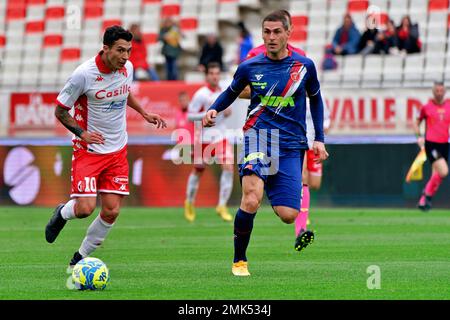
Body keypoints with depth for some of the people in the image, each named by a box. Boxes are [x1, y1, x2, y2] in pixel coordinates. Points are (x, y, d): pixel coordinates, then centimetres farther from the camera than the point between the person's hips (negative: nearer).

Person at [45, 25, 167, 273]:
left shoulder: (127, 68, 0)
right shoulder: (84, 74, -18)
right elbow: (60, 111, -8)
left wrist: (144, 114, 13)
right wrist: (82, 133, -19)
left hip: (117, 151, 5)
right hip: (88, 150, -5)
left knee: (112, 211, -3)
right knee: (85, 208, -17)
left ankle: (80, 258, 17)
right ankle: (62, 213, 21)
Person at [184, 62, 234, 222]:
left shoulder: (223, 92, 5)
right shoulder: (201, 94, -13)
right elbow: (190, 116, -13)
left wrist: (227, 112, 1)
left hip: (221, 136, 4)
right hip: (204, 136, -4)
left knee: (228, 168, -12)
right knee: (198, 170, 9)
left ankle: (222, 206, -5)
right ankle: (189, 203, 33)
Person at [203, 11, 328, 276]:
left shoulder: (305, 66, 3)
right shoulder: (249, 67, 2)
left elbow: (315, 99, 19)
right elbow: (231, 92, 19)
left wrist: (319, 139, 14)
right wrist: (214, 109, -1)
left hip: (291, 145, 1)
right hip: (258, 136, -1)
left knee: (288, 215, -8)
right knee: (251, 200, -26)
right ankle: (239, 260, -8)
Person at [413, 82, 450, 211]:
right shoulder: (426, 107, 0)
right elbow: (416, 123, 10)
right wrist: (419, 136, -5)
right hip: (431, 143, -5)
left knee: (436, 176, 7)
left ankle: (423, 201, 20)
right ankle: (428, 194, 1)